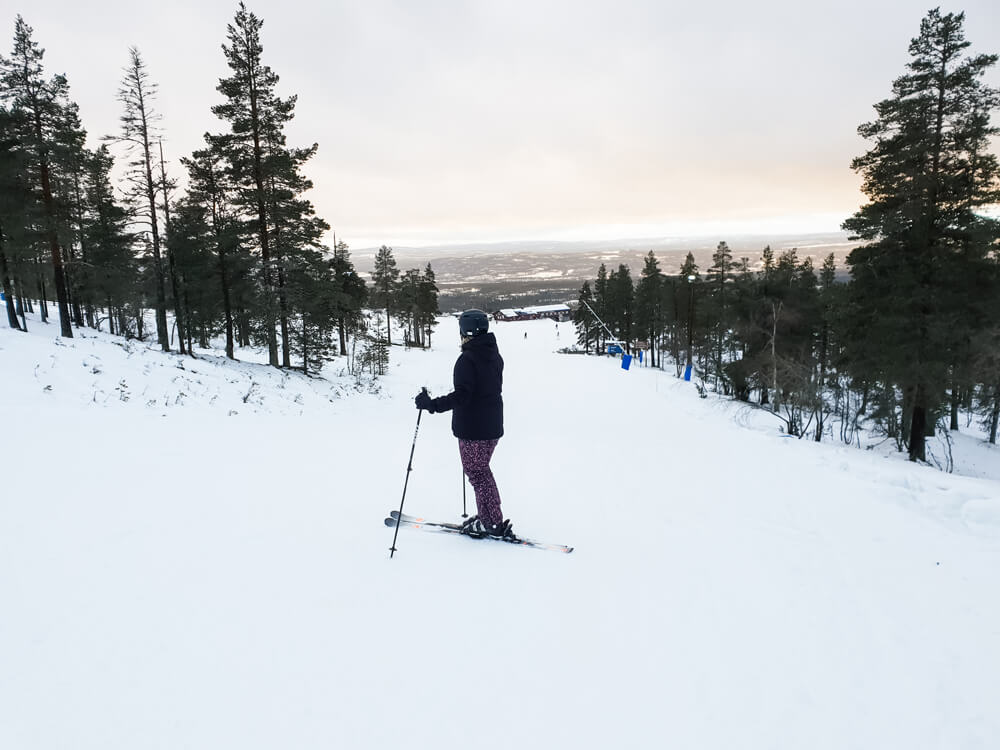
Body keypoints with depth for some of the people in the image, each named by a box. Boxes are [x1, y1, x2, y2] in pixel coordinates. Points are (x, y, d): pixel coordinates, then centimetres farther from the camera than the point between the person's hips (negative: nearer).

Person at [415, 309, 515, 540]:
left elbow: (461, 395, -26)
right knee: (482, 470, 20)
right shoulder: (494, 355, 8)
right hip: (493, 426, 9)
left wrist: (432, 404, -27)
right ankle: (489, 517, 28)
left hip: (472, 429, -9)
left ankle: (493, 523, 9)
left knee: (477, 473, 3)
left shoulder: (467, 359, -19)